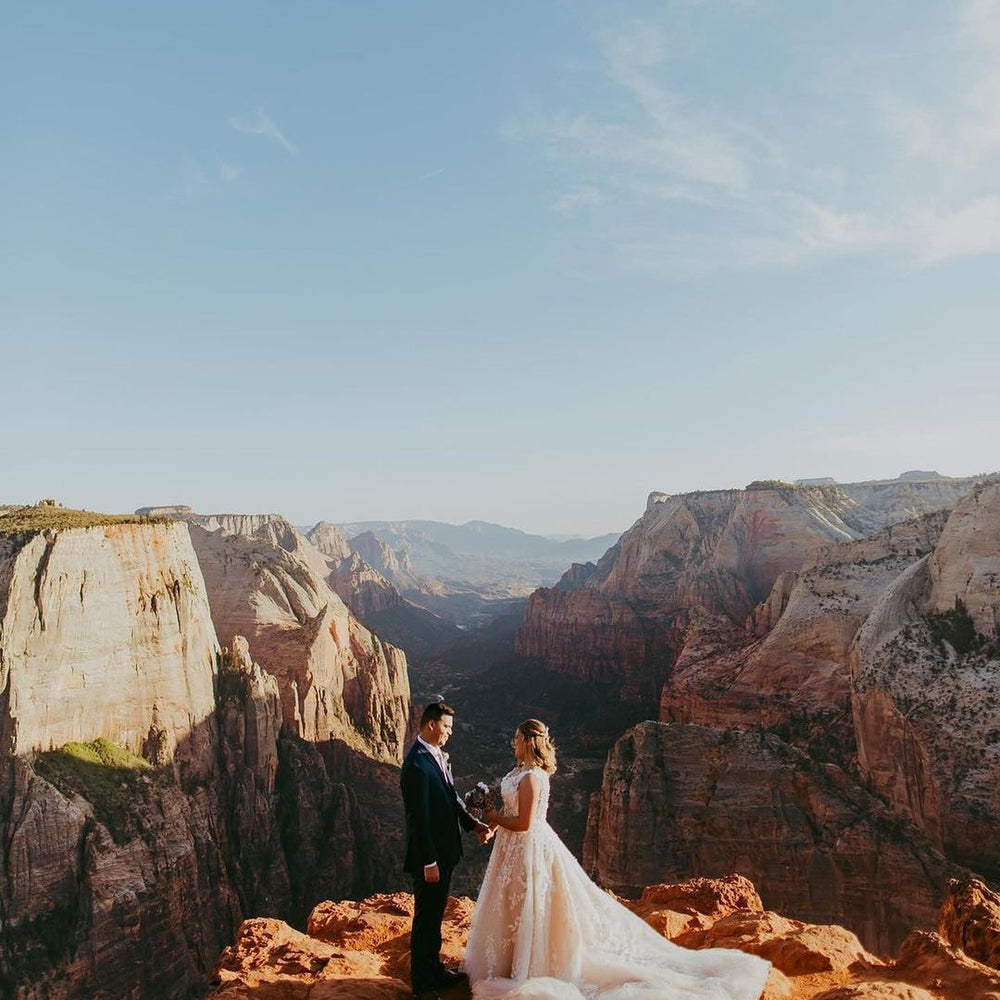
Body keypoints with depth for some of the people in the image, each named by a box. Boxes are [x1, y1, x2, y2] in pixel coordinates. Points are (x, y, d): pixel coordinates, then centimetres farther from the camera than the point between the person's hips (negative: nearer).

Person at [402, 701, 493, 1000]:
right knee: (425, 919, 7)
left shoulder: (438, 756, 6)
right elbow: (418, 819, -23)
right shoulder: (417, 765, -24)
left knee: (434, 916, 23)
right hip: (429, 856, -9)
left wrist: (473, 824, 0)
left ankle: (435, 970, 39)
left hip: (444, 852, 9)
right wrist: (428, 862, -21)